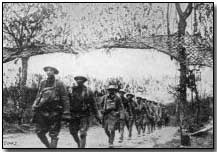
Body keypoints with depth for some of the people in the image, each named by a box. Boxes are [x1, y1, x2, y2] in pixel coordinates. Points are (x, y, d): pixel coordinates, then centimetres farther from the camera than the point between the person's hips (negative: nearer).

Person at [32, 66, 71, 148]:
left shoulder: (59, 84, -1)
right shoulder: (42, 84, 11)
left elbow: (65, 99, -4)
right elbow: (38, 97, 18)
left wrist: (66, 113, -9)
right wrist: (35, 107, 12)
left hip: (54, 113, -4)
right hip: (42, 112, 4)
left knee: (53, 135, -2)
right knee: (39, 132, 3)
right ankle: (49, 146, 24)